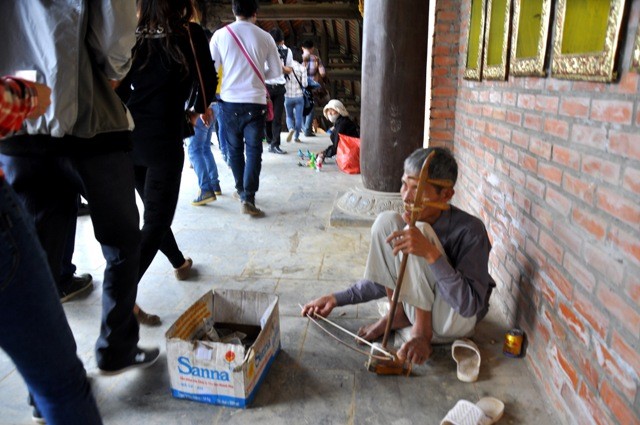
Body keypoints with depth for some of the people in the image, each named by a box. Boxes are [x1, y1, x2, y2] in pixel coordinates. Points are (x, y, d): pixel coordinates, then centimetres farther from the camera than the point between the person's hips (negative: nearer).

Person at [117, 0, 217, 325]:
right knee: (155, 221, -1)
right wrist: (203, 108, 23)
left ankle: (178, 261, 41)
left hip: (129, 136, 6)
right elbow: (207, 79, 4)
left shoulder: (133, 36, 6)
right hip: (163, 139, -5)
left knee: (154, 209, 21)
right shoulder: (190, 34, -3)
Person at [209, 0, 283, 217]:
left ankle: (240, 190, 29)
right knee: (253, 150, 0)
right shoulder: (265, 37, -1)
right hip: (255, 101, -1)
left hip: (230, 101, 2)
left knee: (235, 149, 15)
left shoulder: (220, 35, 0)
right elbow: (277, 71, 7)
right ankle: (248, 198, -9)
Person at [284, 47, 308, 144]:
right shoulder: (302, 68, -8)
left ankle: (291, 129, -10)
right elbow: (304, 84, -9)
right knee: (298, 117, 11)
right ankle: (296, 137, 15)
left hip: (287, 96, 1)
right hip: (298, 96, -1)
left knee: (289, 116, 17)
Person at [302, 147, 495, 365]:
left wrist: (431, 253, -41)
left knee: (418, 232, -29)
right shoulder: (409, 220, -6)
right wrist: (337, 299, 1)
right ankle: (399, 314, -3)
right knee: (386, 221, -14)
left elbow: (470, 306, -29)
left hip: (457, 318, -5)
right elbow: (386, 278, 6)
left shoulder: (470, 230, -23)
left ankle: (422, 331, -14)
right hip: (416, 306, 6)